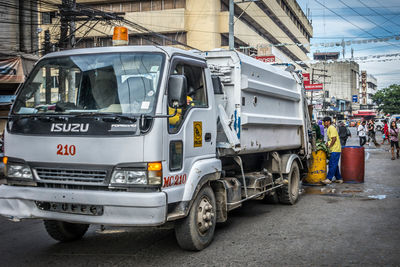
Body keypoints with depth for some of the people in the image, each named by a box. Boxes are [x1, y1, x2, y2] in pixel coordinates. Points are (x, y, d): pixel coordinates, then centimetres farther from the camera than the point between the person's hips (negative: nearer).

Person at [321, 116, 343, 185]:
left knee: (332, 164, -10)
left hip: (335, 149, -10)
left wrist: (329, 146, -14)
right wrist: (326, 144, 11)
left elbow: (334, 138, -19)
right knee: (334, 165, 13)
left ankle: (328, 179, -12)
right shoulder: (328, 129, 19)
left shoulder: (331, 128, -12)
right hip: (333, 150, 10)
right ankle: (339, 178, 18)